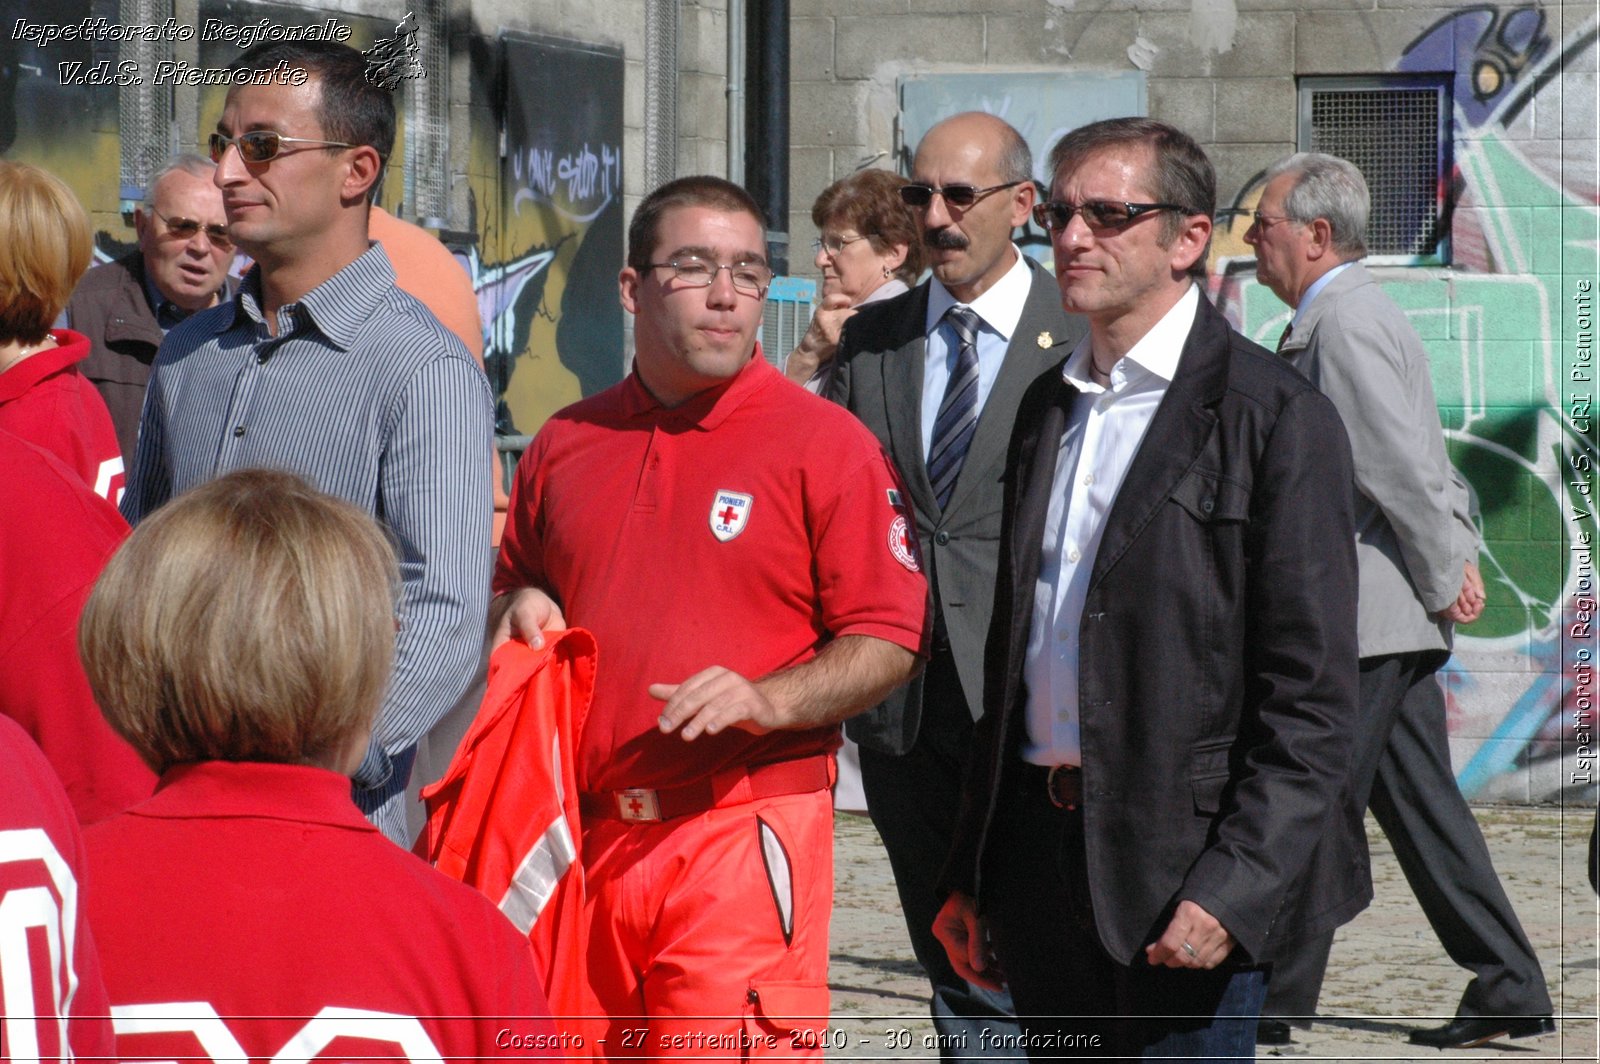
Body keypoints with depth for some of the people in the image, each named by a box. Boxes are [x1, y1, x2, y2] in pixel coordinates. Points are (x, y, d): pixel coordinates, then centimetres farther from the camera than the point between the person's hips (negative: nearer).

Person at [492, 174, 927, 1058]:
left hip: (744, 837, -4)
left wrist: (768, 701, -18)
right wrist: (518, 612, 6)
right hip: (580, 841, 4)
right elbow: (515, 589, 29)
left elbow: (888, 640, -3)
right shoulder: (565, 445, 14)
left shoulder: (827, 444, 0)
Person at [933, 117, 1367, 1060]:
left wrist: (1233, 887, -19)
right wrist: (971, 873, 15)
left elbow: (1313, 698, -12)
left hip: (1184, 874, -6)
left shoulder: (1277, 416, -7)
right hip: (1043, 858, 7)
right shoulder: (1049, 406, 15)